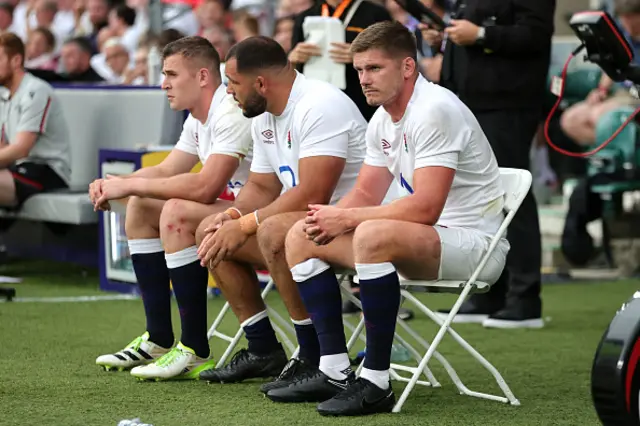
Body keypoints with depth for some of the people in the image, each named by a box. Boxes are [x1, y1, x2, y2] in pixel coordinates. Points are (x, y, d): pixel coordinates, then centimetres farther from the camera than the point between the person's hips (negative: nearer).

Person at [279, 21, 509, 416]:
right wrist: (328, 218, -9)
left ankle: (376, 384, -28)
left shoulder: (435, 110, -20)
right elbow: (365, 195, 14)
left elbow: (425, 208, -27)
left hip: (474, 243, -10)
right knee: (302, 236, 7)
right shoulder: (382, 120, 9)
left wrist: (346, 218, -19)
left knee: (373, 235, -37)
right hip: (425, 240, 10)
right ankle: (334, 370, 2)